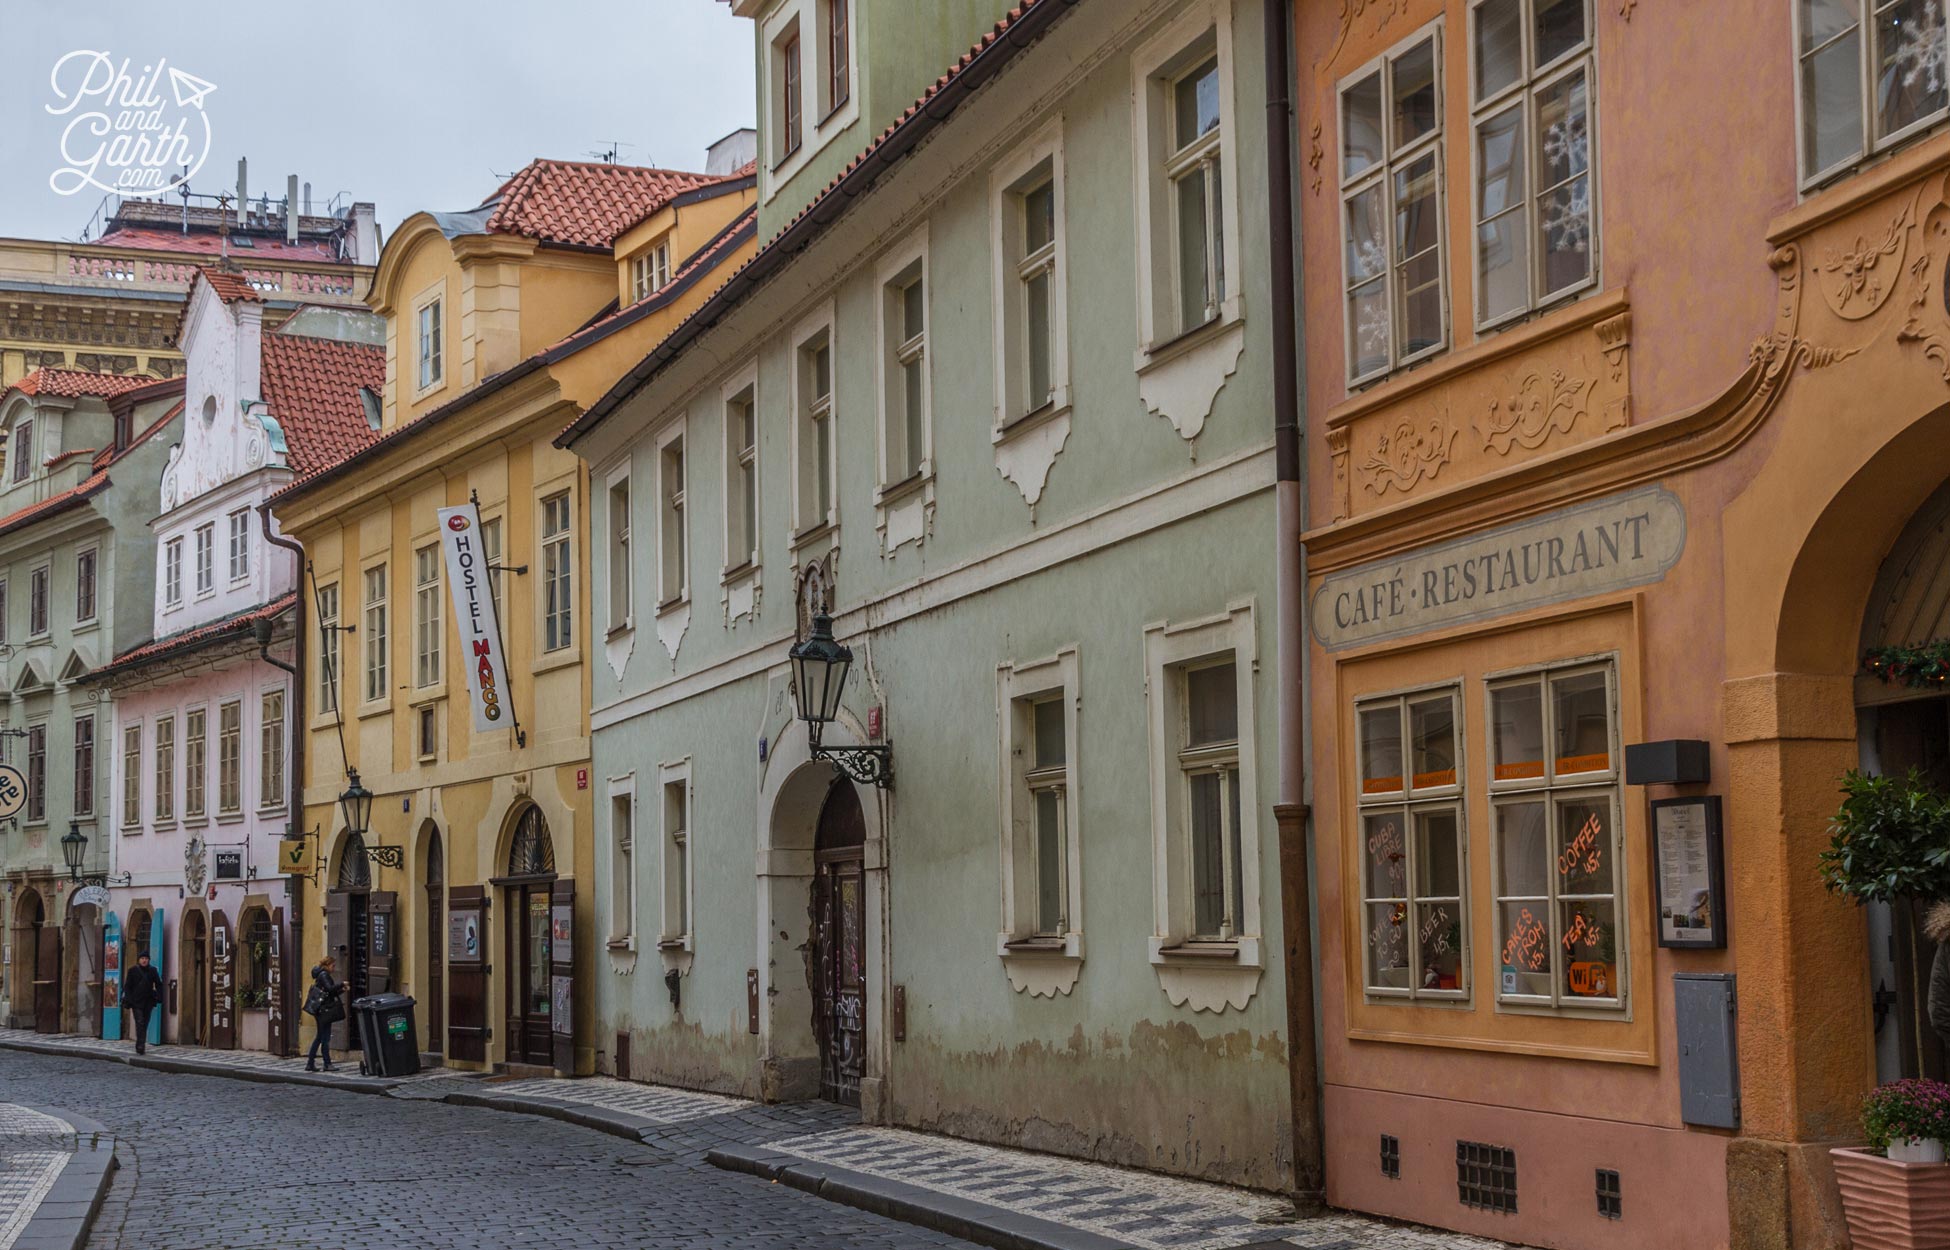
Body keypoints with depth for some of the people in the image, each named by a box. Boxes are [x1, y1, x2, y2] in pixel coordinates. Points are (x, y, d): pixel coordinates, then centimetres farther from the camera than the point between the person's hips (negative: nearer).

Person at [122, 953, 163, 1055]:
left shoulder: (152, 971, 7)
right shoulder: (133, 971, 1)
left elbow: (159, 985, 12)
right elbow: (127, 986, 1)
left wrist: (159, 998, -1)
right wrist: (128, 1001, -8)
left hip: (148, 1002, 3)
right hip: (136, 1001, -3)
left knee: (145, 1024, 6)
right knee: (140, 1023, -15)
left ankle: (140, 1046, 15)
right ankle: (141, 1046, -20)